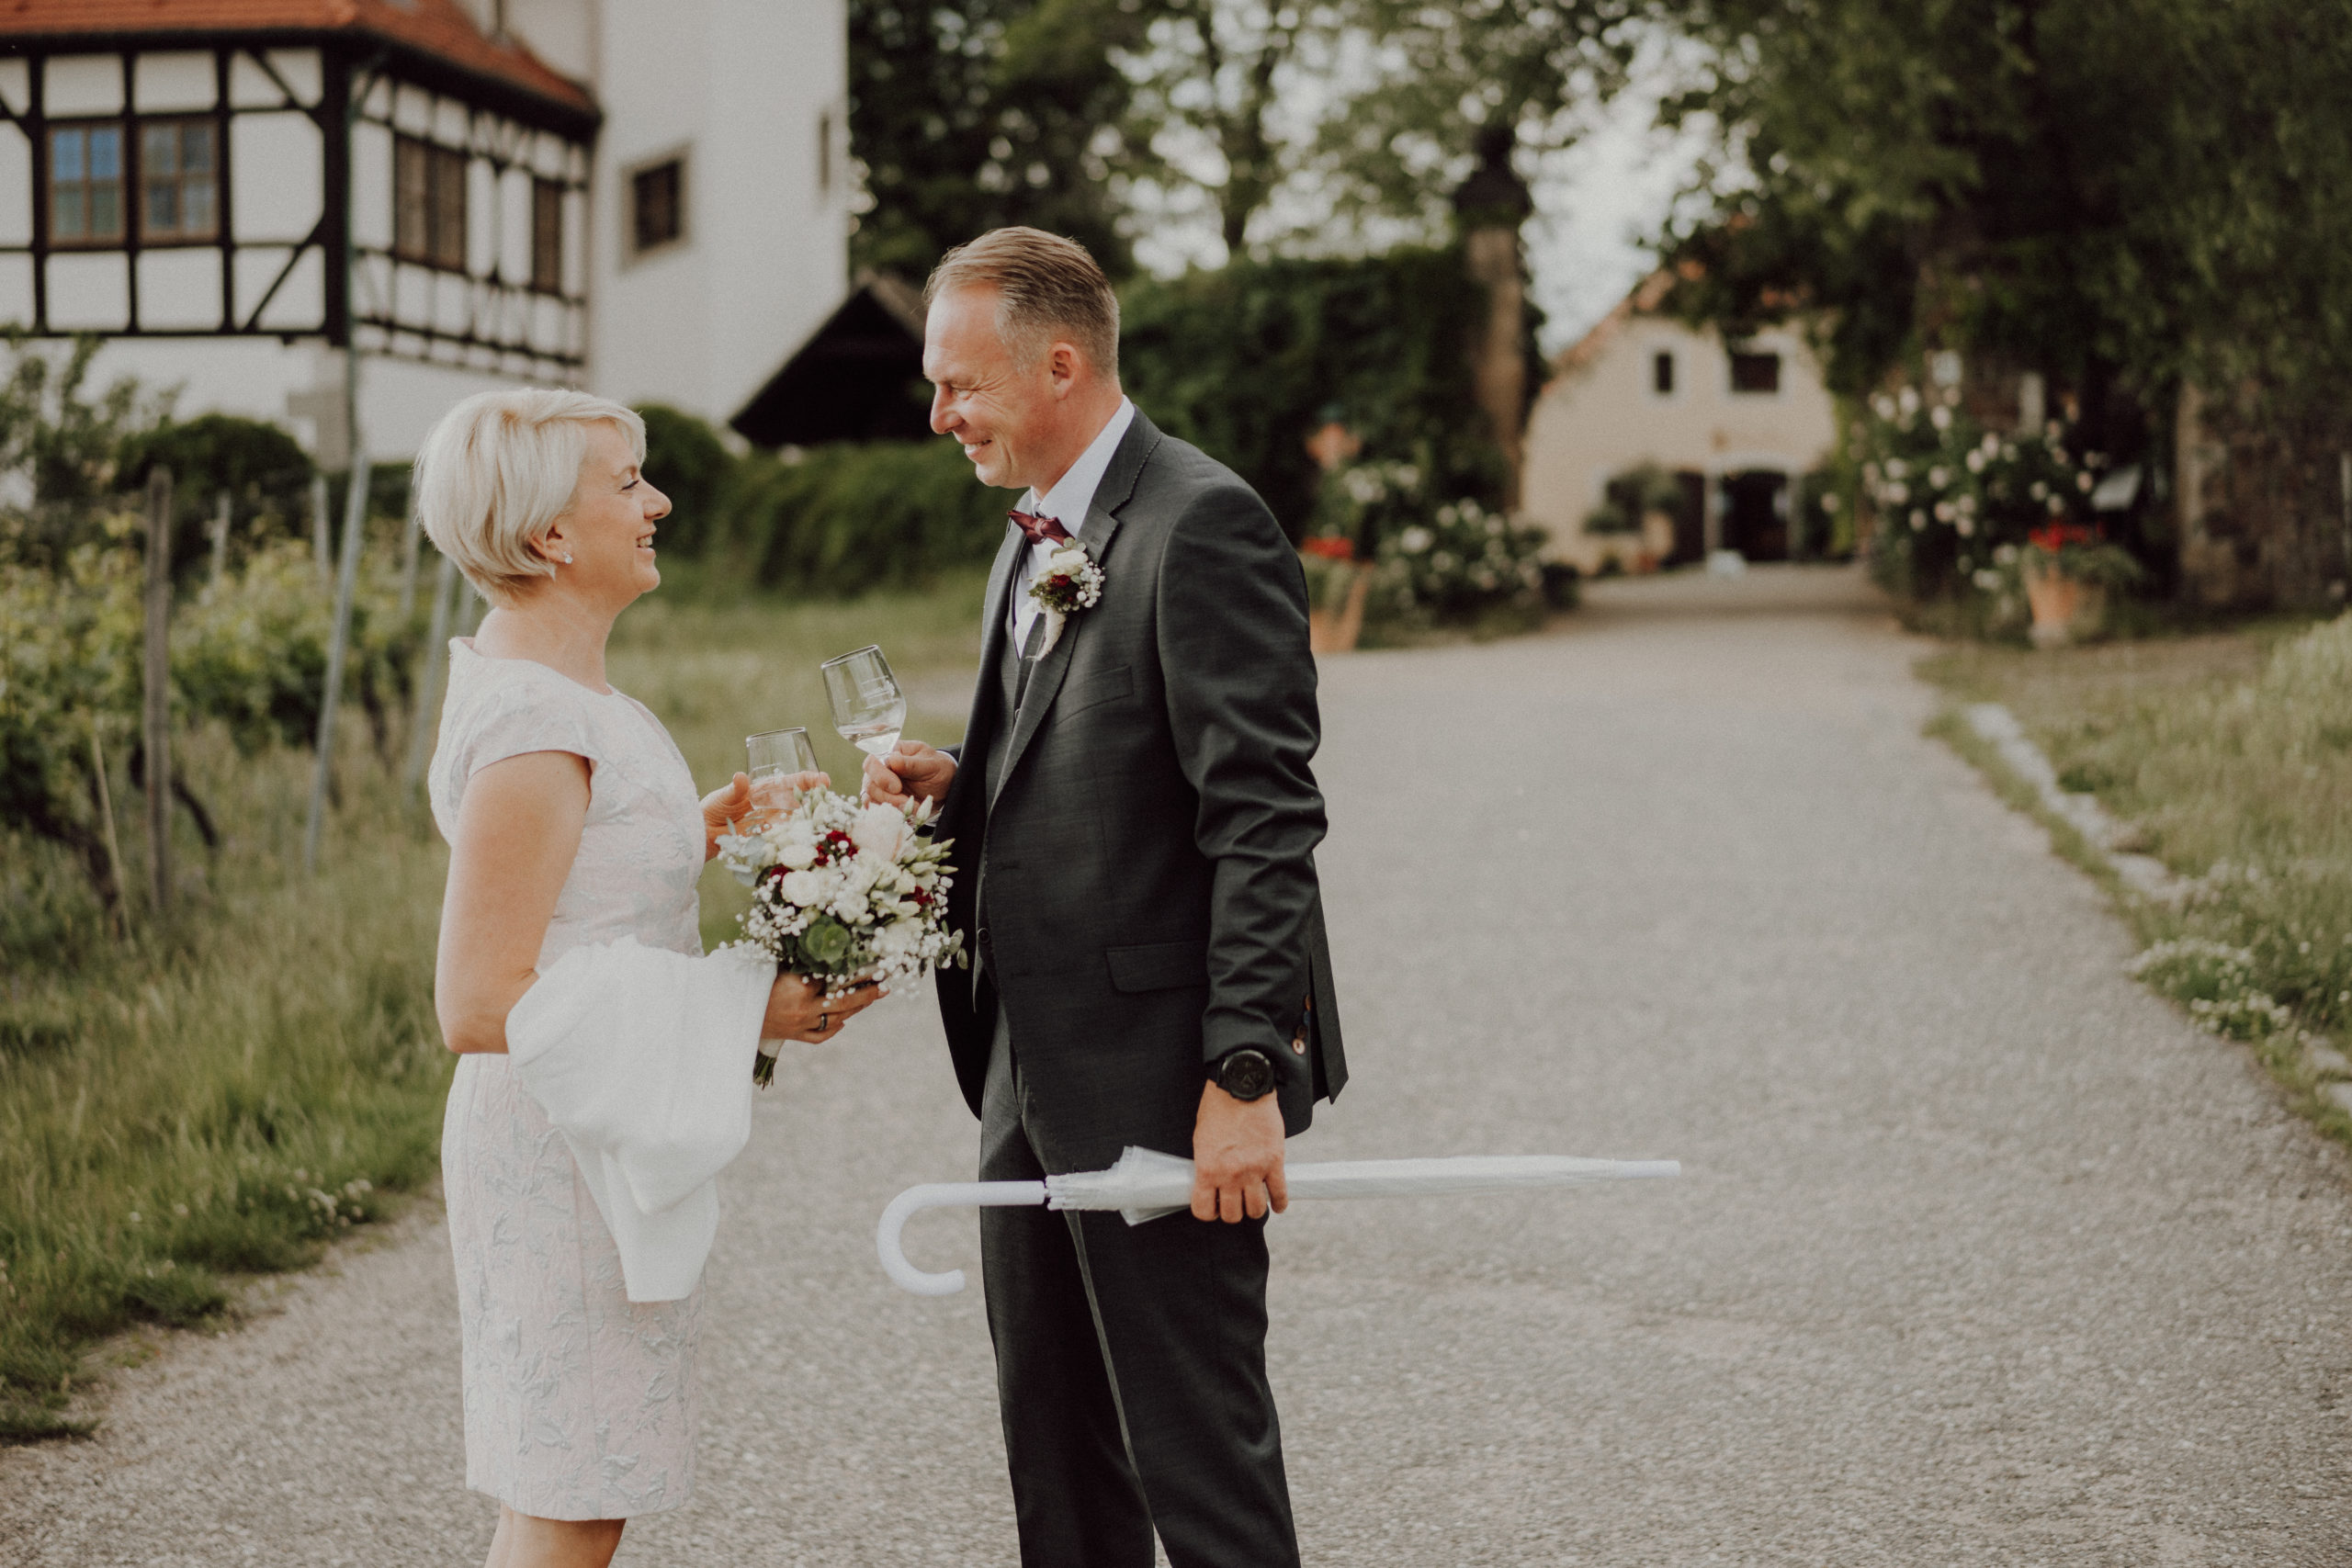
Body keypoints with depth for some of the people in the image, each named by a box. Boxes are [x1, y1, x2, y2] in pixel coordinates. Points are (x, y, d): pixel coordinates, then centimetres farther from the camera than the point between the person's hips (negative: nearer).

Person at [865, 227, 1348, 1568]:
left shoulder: (1203, 527, -15)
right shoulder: (1036, 541, 15)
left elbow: (1263, 825, -20)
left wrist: (1243, 1078, -24)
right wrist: (958, 790, 4)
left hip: (1161, 1079, -10)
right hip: (1037, 1072, 10)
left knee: (1198, 1448, -2)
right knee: (1054, 1444, 17)